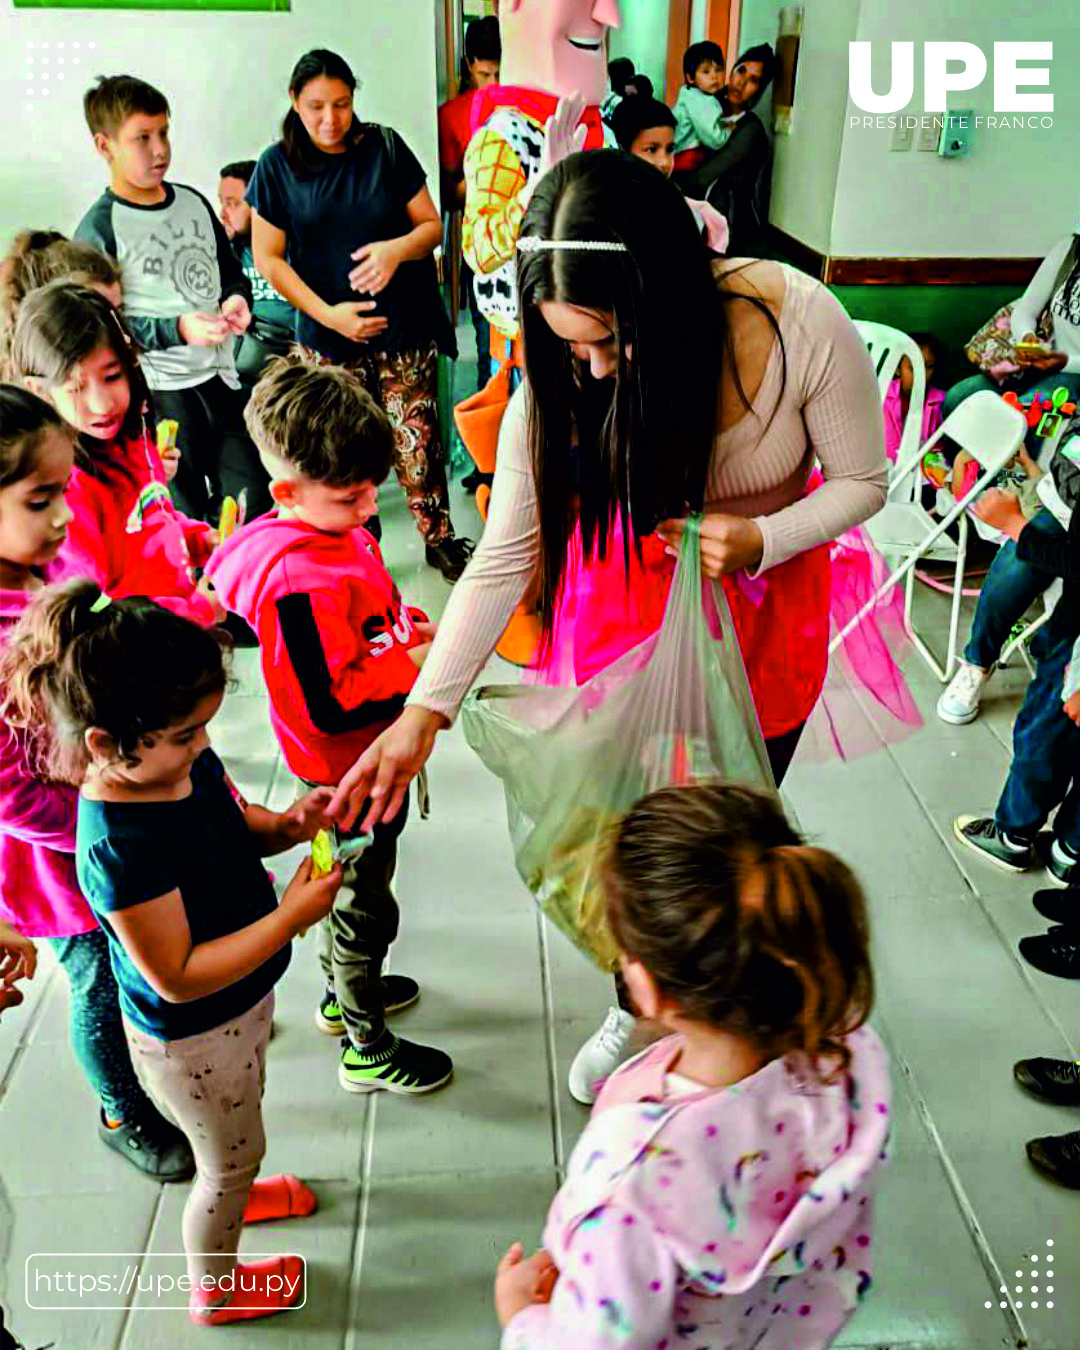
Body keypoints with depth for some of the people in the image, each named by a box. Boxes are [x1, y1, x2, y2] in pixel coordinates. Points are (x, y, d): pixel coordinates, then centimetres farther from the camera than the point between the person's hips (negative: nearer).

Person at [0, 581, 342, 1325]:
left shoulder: (188, 762, -15)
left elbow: (237, 821, 5)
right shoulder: (119, 849, -38)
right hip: (191, 1038, -7)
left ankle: (234, 1193, 67)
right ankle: (216, 1289, 49)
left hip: (243, 1000, 7)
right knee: (233, 1158, 20)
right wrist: (292, 915, -34)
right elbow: (178, 977, -33)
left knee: (238, 1132, 35)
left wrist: (285, 825, -17)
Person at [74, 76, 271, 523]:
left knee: (253, 503, 11)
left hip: (219, 376, 6)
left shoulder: (193, 202, 10)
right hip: (158, 391, -5)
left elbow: (231, 271, 20)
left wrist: (236, 300, -3)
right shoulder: (99, 229, -8)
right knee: (185, 518, 4)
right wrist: (178, 329, -22)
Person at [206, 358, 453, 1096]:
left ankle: (343, 991, 53)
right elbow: (325, 706, -32)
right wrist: (413, 664, -26)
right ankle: (367, 1049, 31)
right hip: (349, 769, -9)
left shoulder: (338, 527, -3)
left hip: (366, 758, 9)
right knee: (364, 903, 10)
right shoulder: (300, 581, -33)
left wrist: (403, 622, -2)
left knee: (344, 879, 28)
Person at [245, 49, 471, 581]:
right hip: (329, 335, 0)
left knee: (416, 442, 0)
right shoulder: (277, 166, 0)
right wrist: (328, 314, -11)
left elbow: (431, 225, 3)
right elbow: (268, 258, 0)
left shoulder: (385, 147, 1)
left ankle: (439, 538, 18)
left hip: (406, 327, 0)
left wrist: (397, 248, -19)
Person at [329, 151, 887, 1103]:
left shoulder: (803, 325, -30)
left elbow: (861, 482, -13)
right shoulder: (562, 382, -25)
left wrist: (757, 540, -32)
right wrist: (424, 712, -25)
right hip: (631, 599, 1)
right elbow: (503, 557, -20)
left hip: (767, 601, 0)